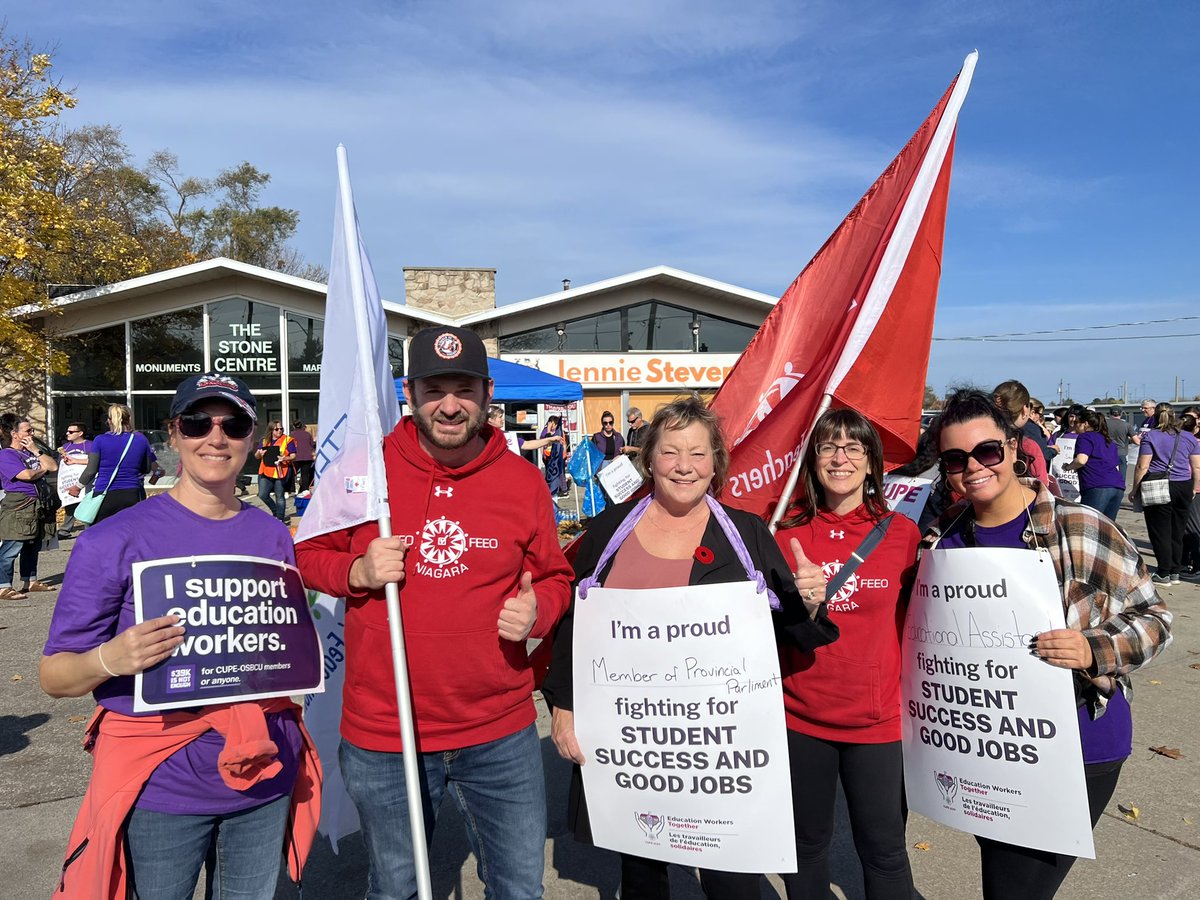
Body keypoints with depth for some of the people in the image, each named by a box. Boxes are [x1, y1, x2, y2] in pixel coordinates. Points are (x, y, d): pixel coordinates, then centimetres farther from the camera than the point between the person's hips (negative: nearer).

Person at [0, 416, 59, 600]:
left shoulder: (31, 451, 17)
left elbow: (53, 466, 7)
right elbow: (27, 475, -19)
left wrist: (36, 450, -1)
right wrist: (43, 470, 0)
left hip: (38, 505, 9)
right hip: (18, 506, -9)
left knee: (33, 546, 15)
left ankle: (31, 581, 25)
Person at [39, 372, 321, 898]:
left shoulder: (273, 538, 2)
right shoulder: (114, 540, -10)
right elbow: (53, 675, -7)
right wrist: (110, 659, -26)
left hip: (266, 776, 4)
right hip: (162, 787, -3)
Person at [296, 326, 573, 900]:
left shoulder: (523, 480, -3)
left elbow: (553, 578, 8)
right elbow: (309, 556, 6)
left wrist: (537, 612, -14)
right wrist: (357, 572, -15)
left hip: (500, 738, 1)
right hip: (382, 739, 0)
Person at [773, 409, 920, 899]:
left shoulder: (902, 532, -5)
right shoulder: (787, 530, -3)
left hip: (876, 719, -1)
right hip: (799, 716, 1)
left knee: (883, 848, 12)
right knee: (807, 841, 17)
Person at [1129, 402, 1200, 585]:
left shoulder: (1150, 437, -5)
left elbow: (1142, 466, -10)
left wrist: (1134, 489, -3)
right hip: (1184, 488, 4)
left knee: (1160, 533, 1)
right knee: (1177, 532, 13)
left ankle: (1164, 574, 2)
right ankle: (1175, 573, 19)